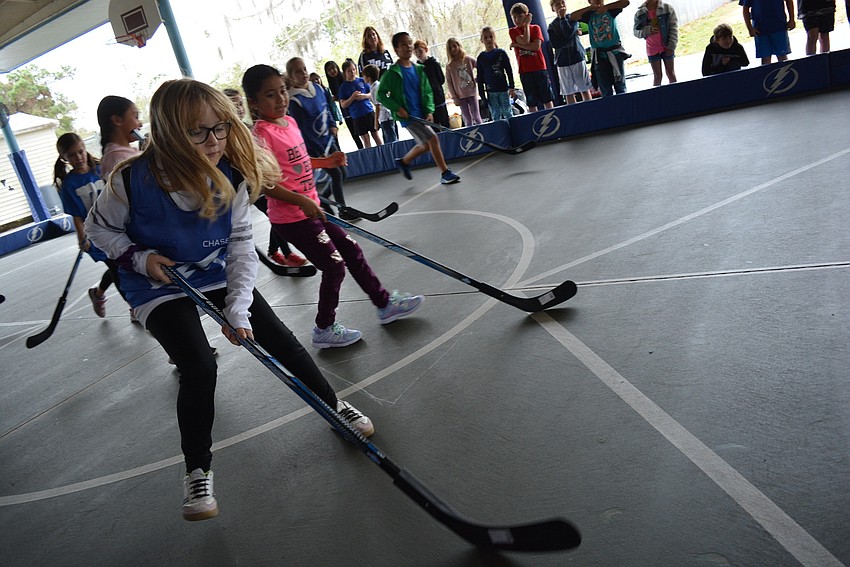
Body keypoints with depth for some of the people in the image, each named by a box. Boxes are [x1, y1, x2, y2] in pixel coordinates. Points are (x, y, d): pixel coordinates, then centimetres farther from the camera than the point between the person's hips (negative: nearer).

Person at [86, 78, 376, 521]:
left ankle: (333, 404, 24)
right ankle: (197, 470, 2)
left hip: (218, 276, 3)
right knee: (200, 369, -20)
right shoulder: (134, 180, -24)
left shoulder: (231, 177, -17)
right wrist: (140, 258, -21)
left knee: (279, 339, -1)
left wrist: (237, 310, -21)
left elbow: (241, 246, -13)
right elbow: (99, 226, -5)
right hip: (160, 289, -3)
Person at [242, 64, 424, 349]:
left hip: (311, 208, 9)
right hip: (291, 217, -9)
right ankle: (324, 329, 18)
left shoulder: (289, 122, 8)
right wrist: (301, 201, -30)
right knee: (334, 265, -1)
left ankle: (385, 304, 31)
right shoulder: (261, 133, -17)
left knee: (352, 251, 15)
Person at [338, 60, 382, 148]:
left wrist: (364, 96, -11)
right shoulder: (343, 87, 2)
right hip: (357, 116, -1)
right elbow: (343, 105, 0)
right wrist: (352, 97, -16)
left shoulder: (362, 81, 6)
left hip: (369, 111, 2)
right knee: (366, 140, 2)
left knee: (376, 135, 5)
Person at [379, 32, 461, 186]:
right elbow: (381, 95, -7)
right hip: (407, 116, -7)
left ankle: (403, 161, 39)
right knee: (433, 139, -15)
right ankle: (445, 173, -6)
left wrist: (429, 111, -2)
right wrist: (397, 108, -15)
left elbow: (427, 92, 12)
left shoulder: (419, 69, 9)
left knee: (425, 145, 16)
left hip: (421, 114, 7)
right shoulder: (393, 73, -8)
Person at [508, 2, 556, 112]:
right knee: (531, 102, 1)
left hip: (539, 68, 0)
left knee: (547, 99, 2)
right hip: (525, 71, 0)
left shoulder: (535, 28, 7)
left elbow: (536, 46, -10)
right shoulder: (513, 31, 6)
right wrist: (526, 25, -3)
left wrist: (517, 44, -10)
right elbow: (525, 41, -11)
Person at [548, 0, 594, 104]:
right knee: (568, 93, 2)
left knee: (585, 89, -2)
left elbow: (568, 33, -12)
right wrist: (574, 33, -10)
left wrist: (562, 18, -3)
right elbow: (554, 44, -7)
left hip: (577, 57, -1)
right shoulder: (552, 26, 7)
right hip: (563, 61, 1)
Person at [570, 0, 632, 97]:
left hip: (615, 52, -1)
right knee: (606, 91, 3)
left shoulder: (610, 10, 4)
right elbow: (572, 17, -5)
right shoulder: (589, 15, 8)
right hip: (599, 56, 1)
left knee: (620, 86, 3)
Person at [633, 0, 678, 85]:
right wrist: (648, 30, -20)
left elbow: (673, 28, -3)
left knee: (671, 74, 7)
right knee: (657, 76, 3)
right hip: (652, 49, 0)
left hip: (667, 47, 0)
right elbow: (636, 32, 0)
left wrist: (671, 46, -10)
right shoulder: (640, 13, -2)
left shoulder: (667, 8, -4)